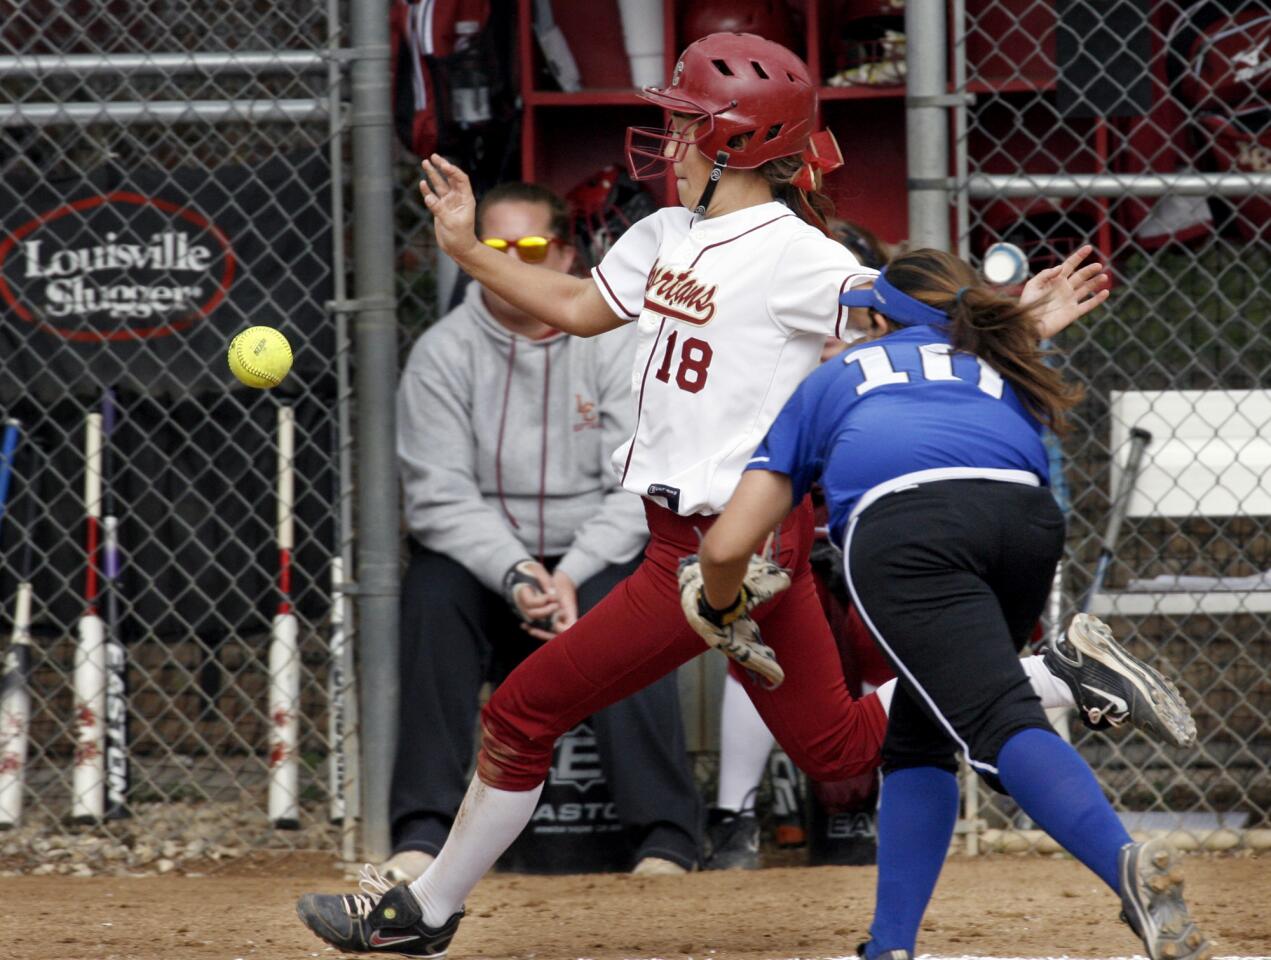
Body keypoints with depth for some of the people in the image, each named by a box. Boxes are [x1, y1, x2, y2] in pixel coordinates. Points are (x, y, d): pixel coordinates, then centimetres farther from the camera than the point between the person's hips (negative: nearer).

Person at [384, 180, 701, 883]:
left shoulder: (613, 345, -2)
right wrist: (517, 574, -26)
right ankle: (425, 831, -32)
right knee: (431, 589, -31)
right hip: (483, 558, 1)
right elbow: (438, 496, -9)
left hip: (596, 559, -1)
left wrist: (570, 577, -23)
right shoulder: (443, 353, -1)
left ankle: (665, 838, -34)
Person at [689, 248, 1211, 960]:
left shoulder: (831, 381, 34)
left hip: (902, 527, -3)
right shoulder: (999, 368, 41)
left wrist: (724, 612, 51)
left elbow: (727, 547, 31)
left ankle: (1131, 868, -47)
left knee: (1000, 723, -21)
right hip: (1029, 520, 3)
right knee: (920, 739, 21)